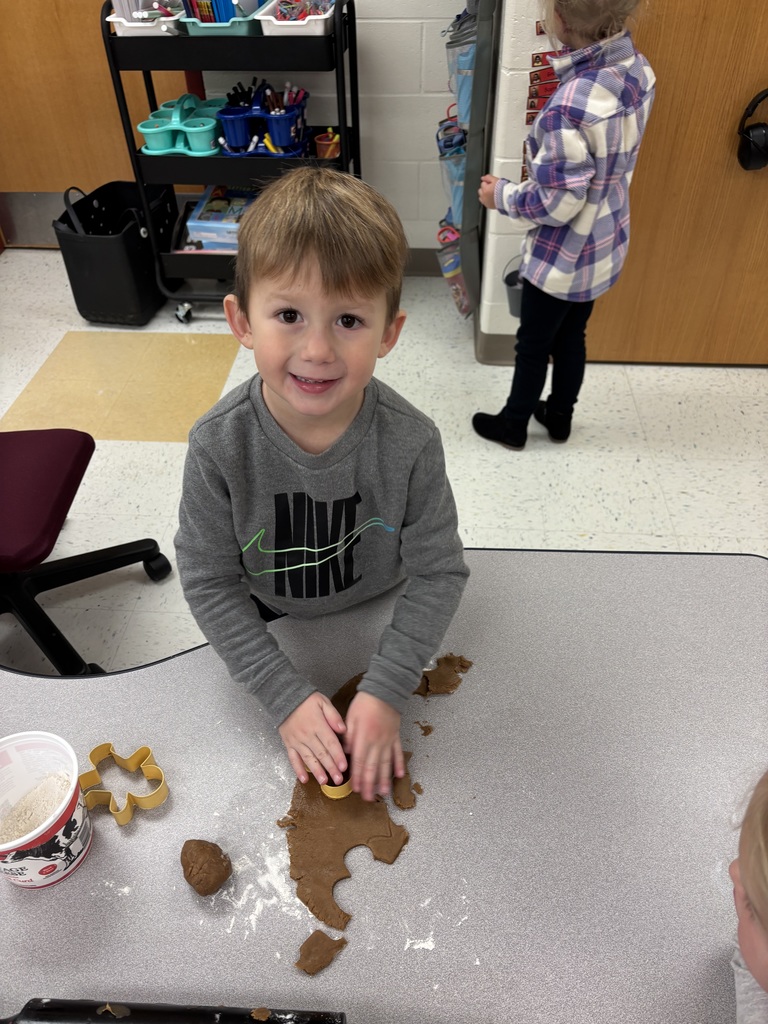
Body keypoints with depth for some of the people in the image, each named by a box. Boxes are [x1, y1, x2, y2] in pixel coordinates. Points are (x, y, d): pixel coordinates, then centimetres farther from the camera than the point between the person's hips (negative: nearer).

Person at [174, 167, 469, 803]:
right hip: (266, 623, 1)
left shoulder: (412, 443, -28)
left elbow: (439, 571, -19)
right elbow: (209, 580, -20)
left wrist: (386, 691, -25)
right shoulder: (219, 447, -28)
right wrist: (287, 696, -23)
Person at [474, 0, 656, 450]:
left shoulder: (572, 103, -31)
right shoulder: (638, 69, -5)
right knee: (571, 336, 24)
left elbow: (557, 202, -26)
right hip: (605, 244, 8)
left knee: (533, 344, 13)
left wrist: (501, 195, -11)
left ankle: (513, 425, 33)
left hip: (562, 255, -7)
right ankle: (560, 416, 42)